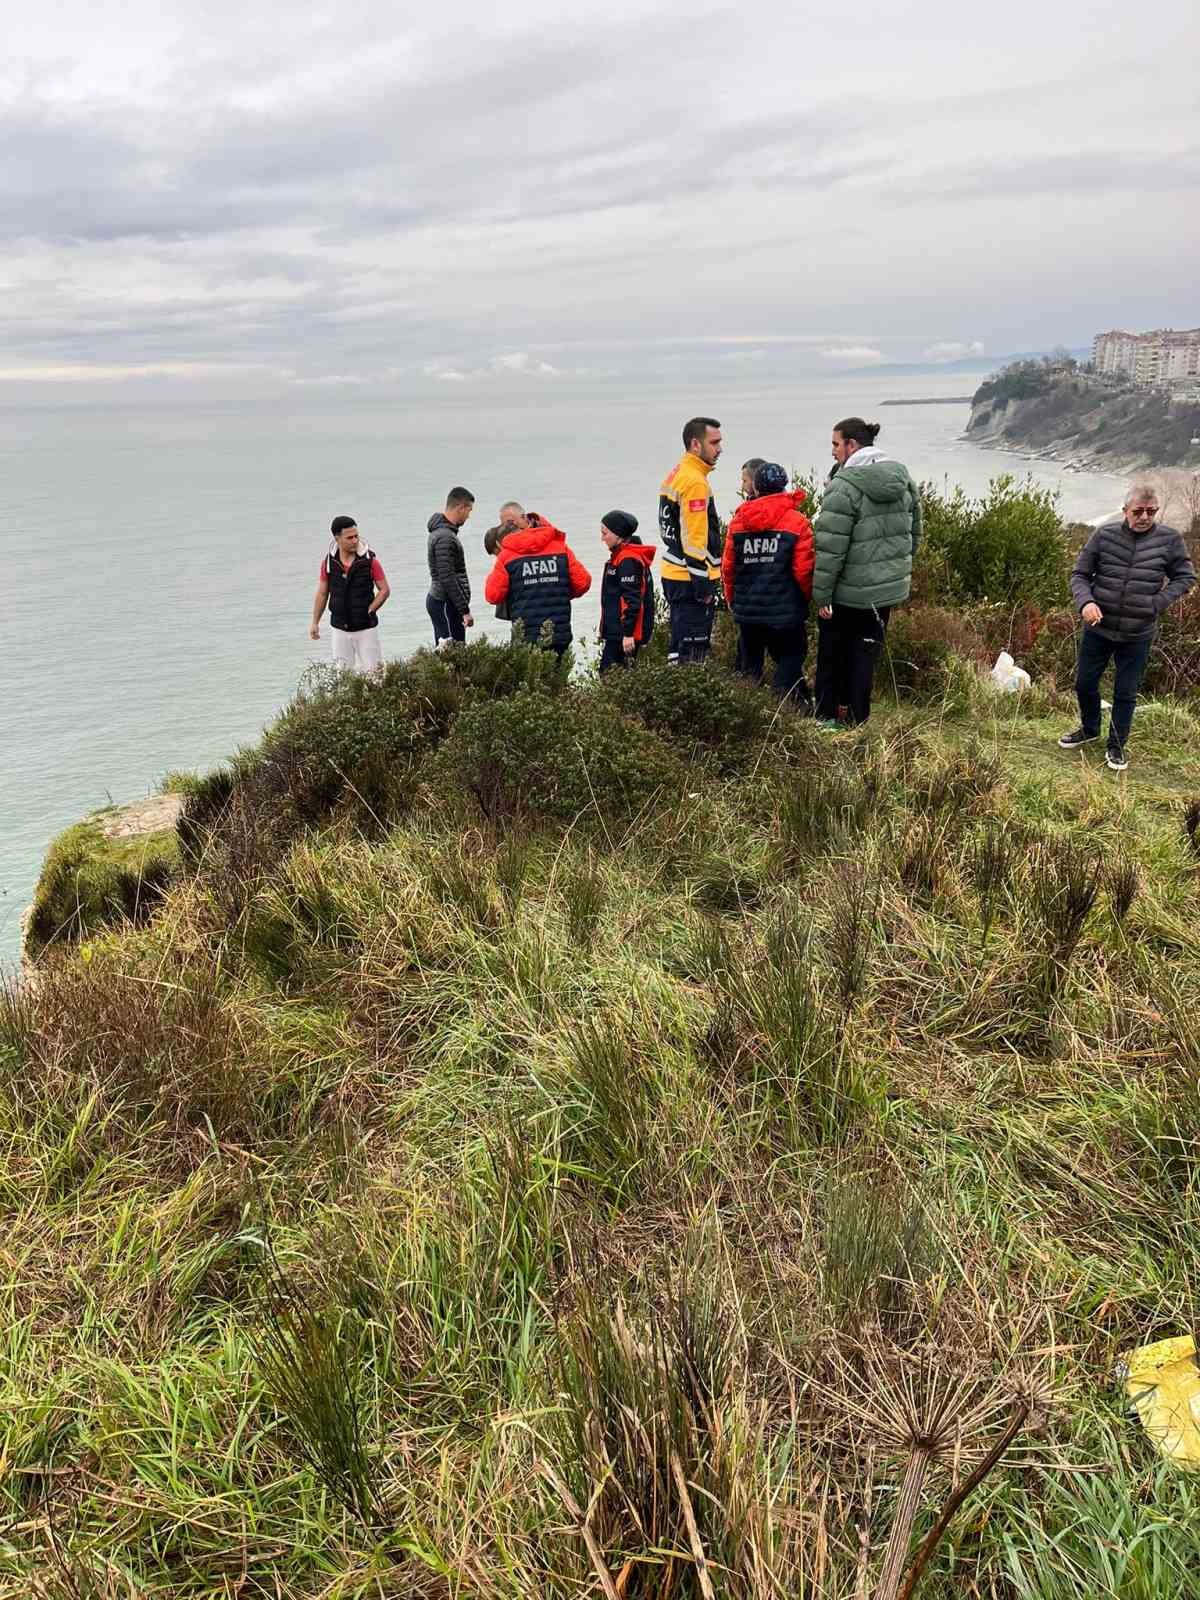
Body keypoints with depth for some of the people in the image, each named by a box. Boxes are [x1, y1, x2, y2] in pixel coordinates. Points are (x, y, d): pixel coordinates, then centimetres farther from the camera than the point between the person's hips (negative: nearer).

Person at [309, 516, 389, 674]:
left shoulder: (370, 560, -9)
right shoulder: (329, 562, -2)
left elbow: (384, 590, -2)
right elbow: (322, 594, 8)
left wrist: (368, 611, -10)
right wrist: (315, 623, 7)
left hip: (366, 627, -2)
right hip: (339, 628, 2)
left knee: (372, 670, -1)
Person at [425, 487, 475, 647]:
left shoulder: (442, 531, 14)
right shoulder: (445, 537, -17)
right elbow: (447, 579, -22)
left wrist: (463, 607, 19)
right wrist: (465, 610, -19)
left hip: (438, 601, 10)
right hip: (445, 603, -10)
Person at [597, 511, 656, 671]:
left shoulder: (628, 560, -15)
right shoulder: (620, 556, 18)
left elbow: (632, 599, -21)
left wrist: (628, 633, -23)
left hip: (624, 633, -10)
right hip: (616, 631, 10)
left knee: (610, 672, -11)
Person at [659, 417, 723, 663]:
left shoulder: (674, 475, 16)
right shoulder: (695, 481, -16)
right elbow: (695, 539, -21)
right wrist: (704, 585, -18)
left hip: (673, 575, 10)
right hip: (690, 580, -10)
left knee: (680, 648, 17)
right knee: (691, 657, -6)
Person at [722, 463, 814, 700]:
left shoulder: (738, 520, 2)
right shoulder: (797, 522, -7)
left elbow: (728, 567, 3)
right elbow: (803, 571, -10)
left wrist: (732, 600, 19)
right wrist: (807, 598, 9)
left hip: (746, 609, 3)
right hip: (785, 609, -3)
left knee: (750, 664, 15)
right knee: (790, 660, 9)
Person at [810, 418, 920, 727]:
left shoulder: (844, 486, -19)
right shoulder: (902, 477, 5)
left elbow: (830, 548, -21)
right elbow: (915, 532, 13)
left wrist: (821, 594, -14)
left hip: (848, 593, -6)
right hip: (891, 586, 6)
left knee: (832, 653, 12)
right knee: (866, 652, 16)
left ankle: (827, 715, 20)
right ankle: (858, 717, 21)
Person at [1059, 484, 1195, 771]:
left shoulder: (1169, 539, -6)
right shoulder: (1105, 535, -6)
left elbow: (1185, 577, 4)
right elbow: (1079, 574, -1)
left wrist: (1158, 603, -11)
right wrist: (1085, 601, -20)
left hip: (1138, 634, -1)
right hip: (1098, 629, 1)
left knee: (1126, 693, 8)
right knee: (1084, 683, 13)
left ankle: (1117, 746, 26)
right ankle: (1089, 730, 38)